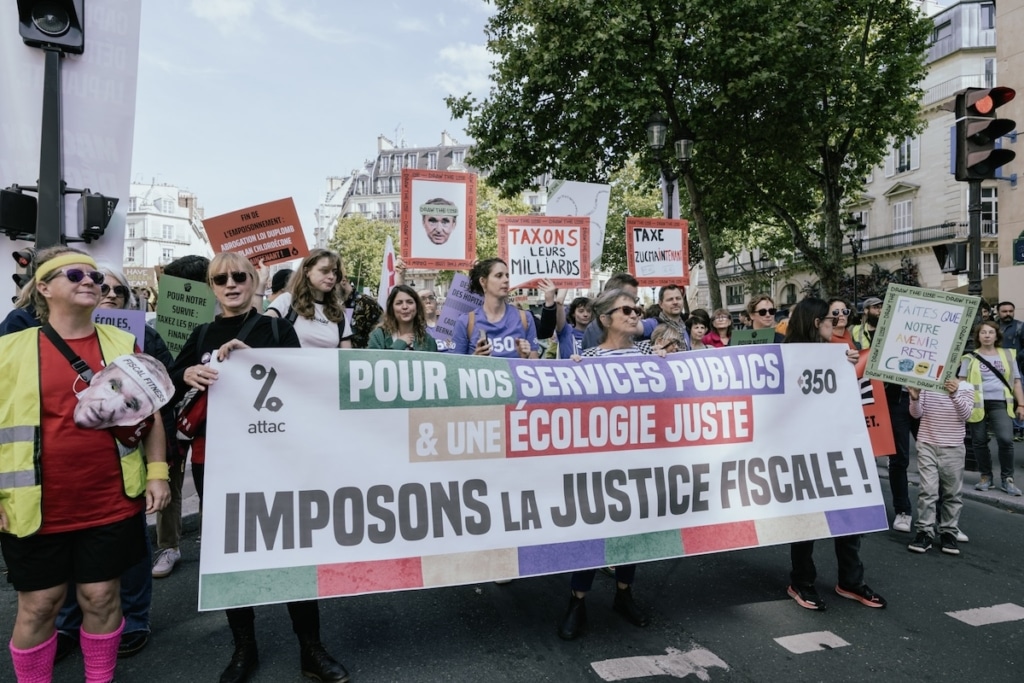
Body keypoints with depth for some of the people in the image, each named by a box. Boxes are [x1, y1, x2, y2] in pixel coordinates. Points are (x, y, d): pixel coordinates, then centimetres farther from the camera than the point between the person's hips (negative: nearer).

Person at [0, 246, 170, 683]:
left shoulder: (123, 345, 3)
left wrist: (157, 472, 0)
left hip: (112, 503, 1)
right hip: (37, 509, -1)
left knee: (101, 597, 12)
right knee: (38, 605, 11)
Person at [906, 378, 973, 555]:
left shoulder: (965, 387, 1)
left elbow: (965, 414, -11)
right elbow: (917, 414, -1)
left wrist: (955, 395, -28)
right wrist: (915, 399, -21)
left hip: (953, 448, 1)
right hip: (927, 444, -1)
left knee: (953, 493, 8)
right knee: (927, 490, -4)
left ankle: (949, 532, 18)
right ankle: (925, 532, 2)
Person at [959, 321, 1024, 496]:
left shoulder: (1007, 355, 11)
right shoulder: (970, 358, 5)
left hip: (1000, 403, 0)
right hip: (977, 404, 0)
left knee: (1006, 439, -14)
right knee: (979, 442, 4)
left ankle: (1007, 478, 3)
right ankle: (986, 476, 22)